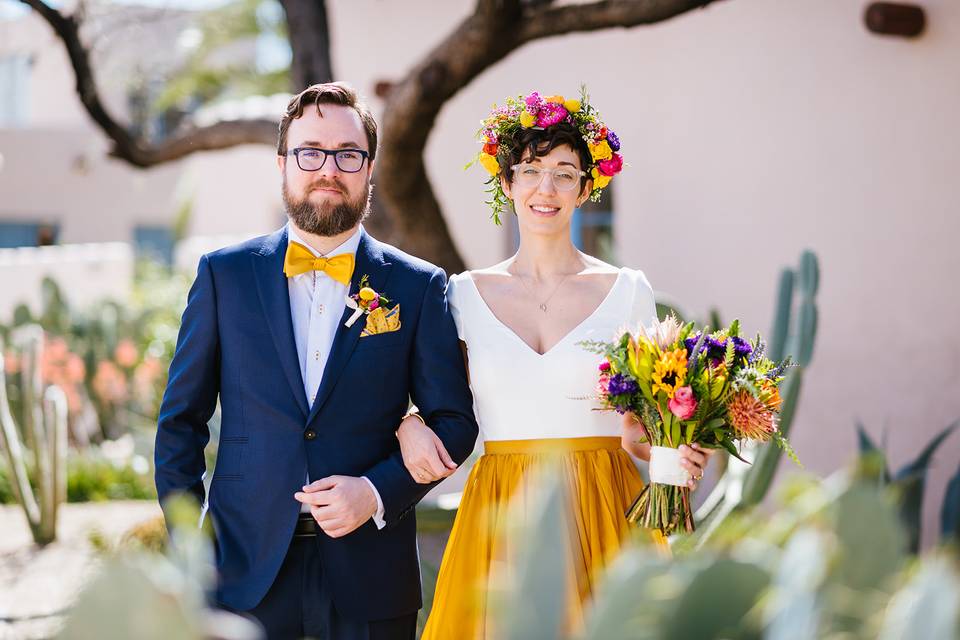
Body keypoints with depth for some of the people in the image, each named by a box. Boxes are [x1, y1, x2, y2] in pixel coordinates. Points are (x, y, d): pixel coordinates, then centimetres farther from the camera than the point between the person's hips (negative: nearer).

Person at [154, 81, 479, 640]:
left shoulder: (419, 286, 3)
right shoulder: (224, 275, 5)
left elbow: (454, 420, 4)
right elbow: (182, 421, 7)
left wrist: (379, 491, -11)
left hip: (370, 578, 0)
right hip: (245, 570, 0)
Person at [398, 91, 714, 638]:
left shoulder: (628, 290, 3)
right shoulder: (466, 294, 6)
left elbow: (639, 428, 7)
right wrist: (409, 426, -10)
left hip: (605, 511, -1)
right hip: (499, 517, 1)